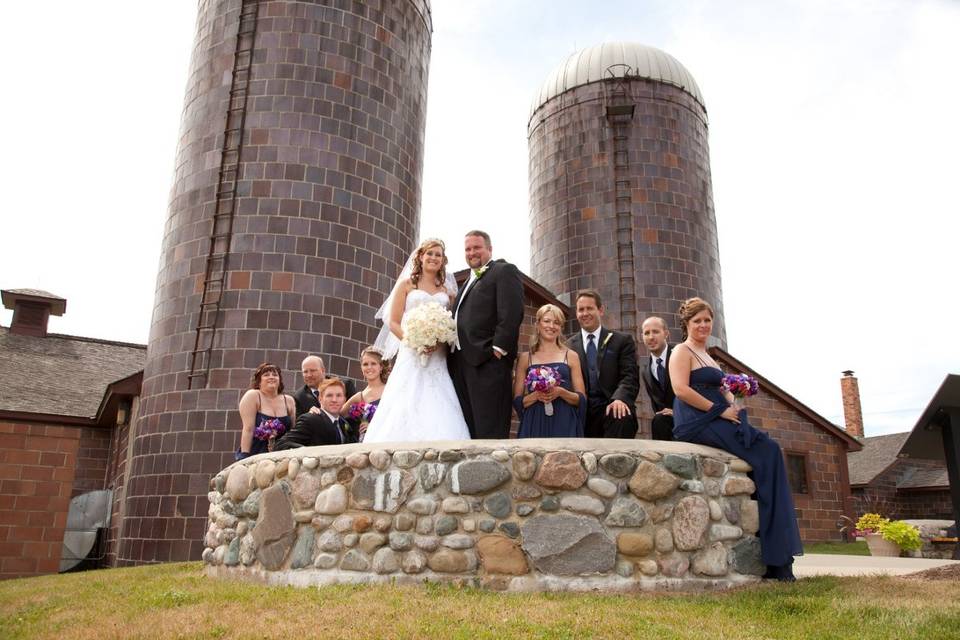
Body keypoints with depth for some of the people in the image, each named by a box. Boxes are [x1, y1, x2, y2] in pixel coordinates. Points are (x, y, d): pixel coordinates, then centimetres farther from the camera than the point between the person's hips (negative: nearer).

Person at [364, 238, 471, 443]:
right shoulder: (406, 284, 11)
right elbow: (393, 322, 3)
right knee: (406, 412, -12)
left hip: (438, 359, 2)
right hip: (411, 356, -2)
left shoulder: (447, 291, 18)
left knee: (438, 415, -10)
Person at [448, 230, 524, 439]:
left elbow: (512, 313, -12)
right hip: (461, 363, 8)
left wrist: (498, 349, -18)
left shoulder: (504, 271, 2)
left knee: (489, 430, -10)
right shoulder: (469, 281, 29)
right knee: (467, 429, 7)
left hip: (487, 362, -8)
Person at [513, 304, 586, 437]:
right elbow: (517, 401, 8)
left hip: (564, 425, 0)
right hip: (534, 425, 0)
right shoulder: (525, 358, 10)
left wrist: (561, 392, -12)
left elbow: (581, 399, 7)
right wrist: (536, 395, -12)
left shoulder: (571, 356, 10)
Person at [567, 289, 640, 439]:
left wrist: (619, 399, -22)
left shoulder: (622, 340, 8)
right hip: (581, 413, 1)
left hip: (611, 409, -1)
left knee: (623, 418, -33)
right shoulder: (569, 345, 12)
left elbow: (630, 376, -2)